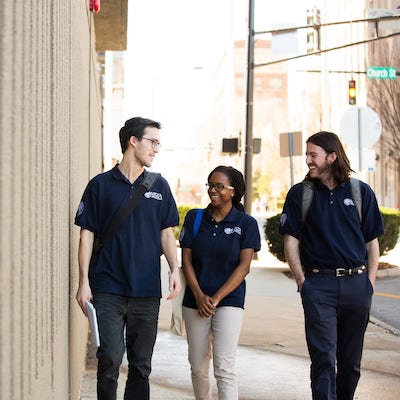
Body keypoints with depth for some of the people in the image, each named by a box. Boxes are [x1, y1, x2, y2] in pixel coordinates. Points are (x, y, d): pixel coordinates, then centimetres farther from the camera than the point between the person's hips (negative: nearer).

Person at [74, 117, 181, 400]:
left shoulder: (159, 186, 10)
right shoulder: (101, 185, 2)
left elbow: (166, 233, 12)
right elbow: (87, 235, 2)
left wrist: (175, 269, -5)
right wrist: (84, 282, -4)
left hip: (147, 291, 3)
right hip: (108, 289, -3)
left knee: (141, 365, 7)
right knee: (110, 358, -10)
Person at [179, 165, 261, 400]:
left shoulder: (246, 223, -1)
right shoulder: (194, 218, 6)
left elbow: (244, 266, -5)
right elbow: (186, 259, 4)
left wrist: (216, 298, -11)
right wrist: (199, 296, -8)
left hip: (229, 301, -3)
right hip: (195, 302, 3)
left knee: (224, 368, -11)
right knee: (198, 368, 7)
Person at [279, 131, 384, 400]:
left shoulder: (361, 192, 6)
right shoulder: (300, 194, 4)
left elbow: (372, 242, 9)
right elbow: (291, 242, 3)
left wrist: (370, 282, 1)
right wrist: (302, 282, -5)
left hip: (356, 284, 2)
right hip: (318, 284, -2)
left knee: (351, 358, 11)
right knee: (323, 356, -8)